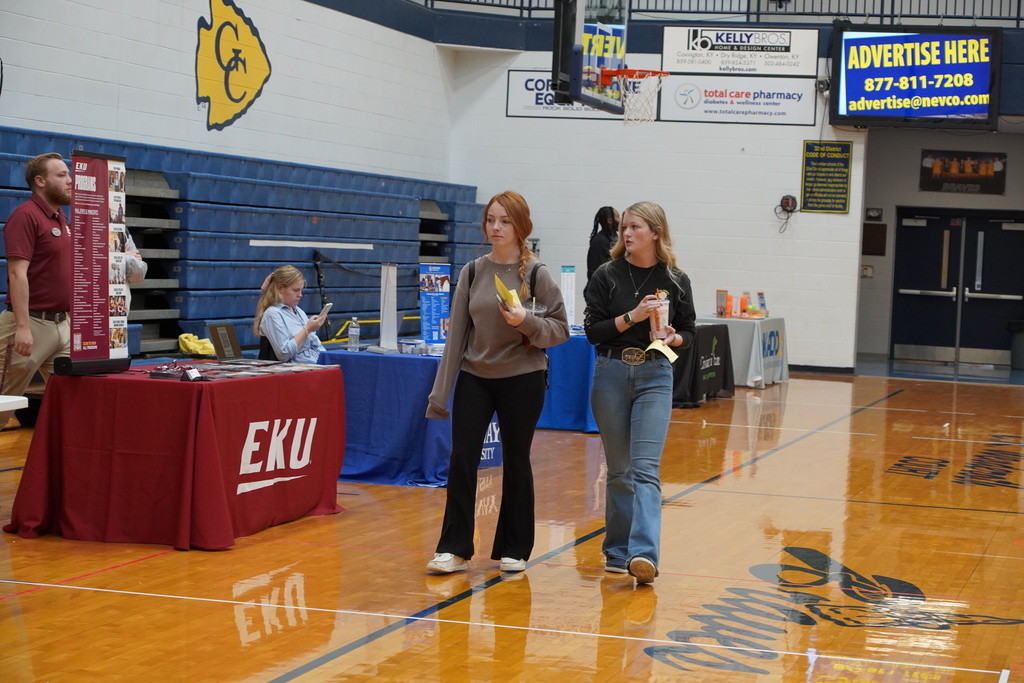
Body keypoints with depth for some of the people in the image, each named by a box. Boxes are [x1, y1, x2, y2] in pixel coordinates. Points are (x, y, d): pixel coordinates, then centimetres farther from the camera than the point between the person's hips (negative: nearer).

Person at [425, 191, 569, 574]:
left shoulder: (536, 275, -5)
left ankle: (514, 550, 18)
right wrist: (441, 391, 3)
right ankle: (455, 549, 4)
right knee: (461, 459, -4)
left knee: (516, 463, 6)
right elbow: (457, 332, 5)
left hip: (522, 380, -2)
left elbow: (560, 329, -3)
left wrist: (527, 321, -23)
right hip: (474, 378, 3)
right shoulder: (472, 273, 3)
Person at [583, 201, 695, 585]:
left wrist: (672, 338, -12)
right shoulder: (607, 276, 0)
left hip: (654, 377, -1)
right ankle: (618, 551, 17)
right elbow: (592, 330, -4)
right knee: (619, 470, 8)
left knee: (646, 468, -12)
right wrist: (632, 316, -16)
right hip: (611, 375, 1)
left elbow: (689, 333, 10)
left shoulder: (675, 281, 2)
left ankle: (644, 553, -21)